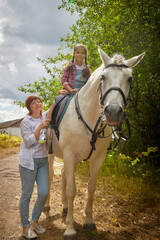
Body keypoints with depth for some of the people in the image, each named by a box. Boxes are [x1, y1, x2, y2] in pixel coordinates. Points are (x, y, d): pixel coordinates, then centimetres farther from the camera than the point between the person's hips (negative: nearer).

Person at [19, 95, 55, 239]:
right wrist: (40, 127, -19)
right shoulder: (26, 122, -5)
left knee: (44, 193, 2)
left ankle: (34, 221, 24)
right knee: (27, 194, 3)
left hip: (43, 160, 5)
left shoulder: (45, 117, 10)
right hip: (29, 162, -5)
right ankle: (25, 226, 17)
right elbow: (29, 142, -13)